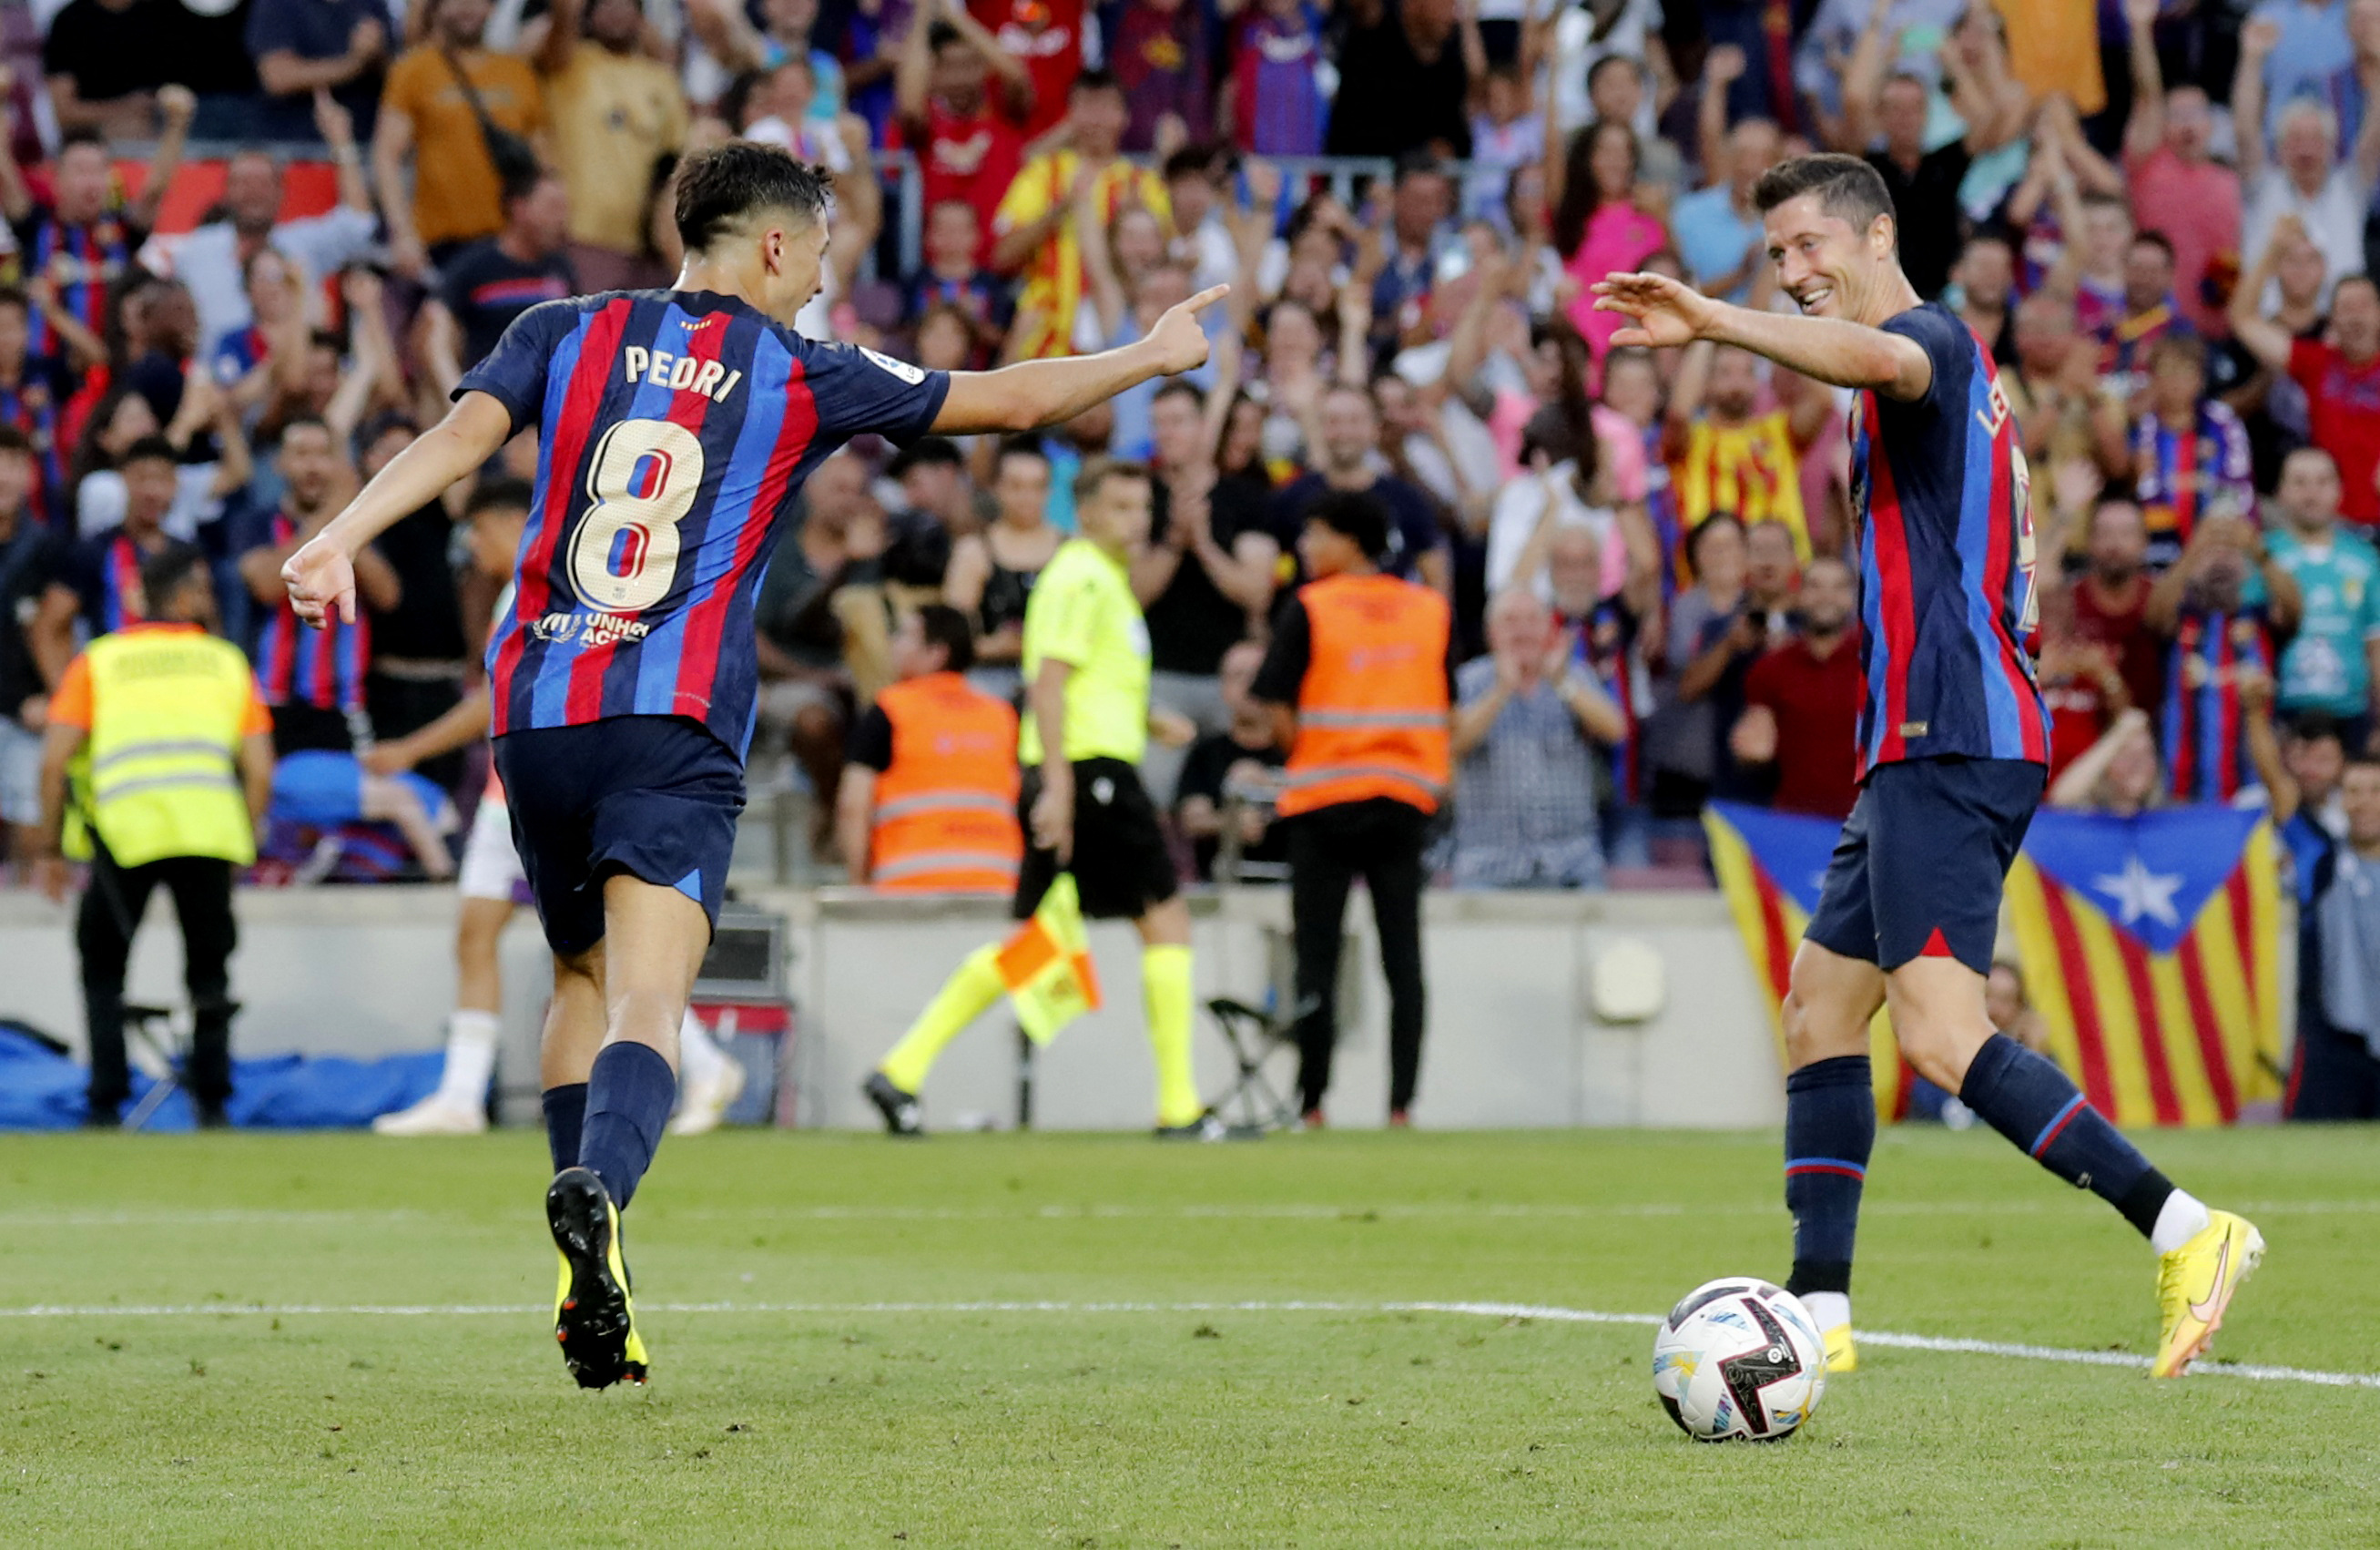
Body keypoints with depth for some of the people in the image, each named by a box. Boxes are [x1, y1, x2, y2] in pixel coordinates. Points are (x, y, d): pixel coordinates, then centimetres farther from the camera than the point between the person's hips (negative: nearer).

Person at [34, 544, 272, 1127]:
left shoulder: (99, 659, 16)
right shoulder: (227, 662, 18)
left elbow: (54, 761, 7)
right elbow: (260, 772, 12)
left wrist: (50, 849, 14)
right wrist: (242, 849, 22)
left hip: (123, 829, -1)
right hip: (210, 831, 1)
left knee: (102, 970, 13)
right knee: (209, 971, 15)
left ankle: (107, 1106, 3)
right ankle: (211, 1100, 6)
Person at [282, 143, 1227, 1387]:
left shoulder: (567, 333, 12)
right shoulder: (799, 376, 7)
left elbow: (460, 434, -5)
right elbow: (1010, 400, 13)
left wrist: (340, 538, -14)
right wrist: (1153, 357, 27)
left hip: (536, 713, 4)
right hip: (676, 725, -4)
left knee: (582, 981, 20)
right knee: (646, 1000, -15)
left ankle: (590, 1287, 15)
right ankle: (596, 1187, -45)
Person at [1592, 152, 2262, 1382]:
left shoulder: (1934, 335, -8)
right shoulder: (1947, 374, 24)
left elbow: (1882, 358, -35)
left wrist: (1715, 324, -47)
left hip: (1947, 745, -11)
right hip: (1920, 750, 11)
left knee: (1941, 1035, -19)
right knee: (1819, 1005, 12)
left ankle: (2184, 1231, -23)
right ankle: (1818, 1313, 13)